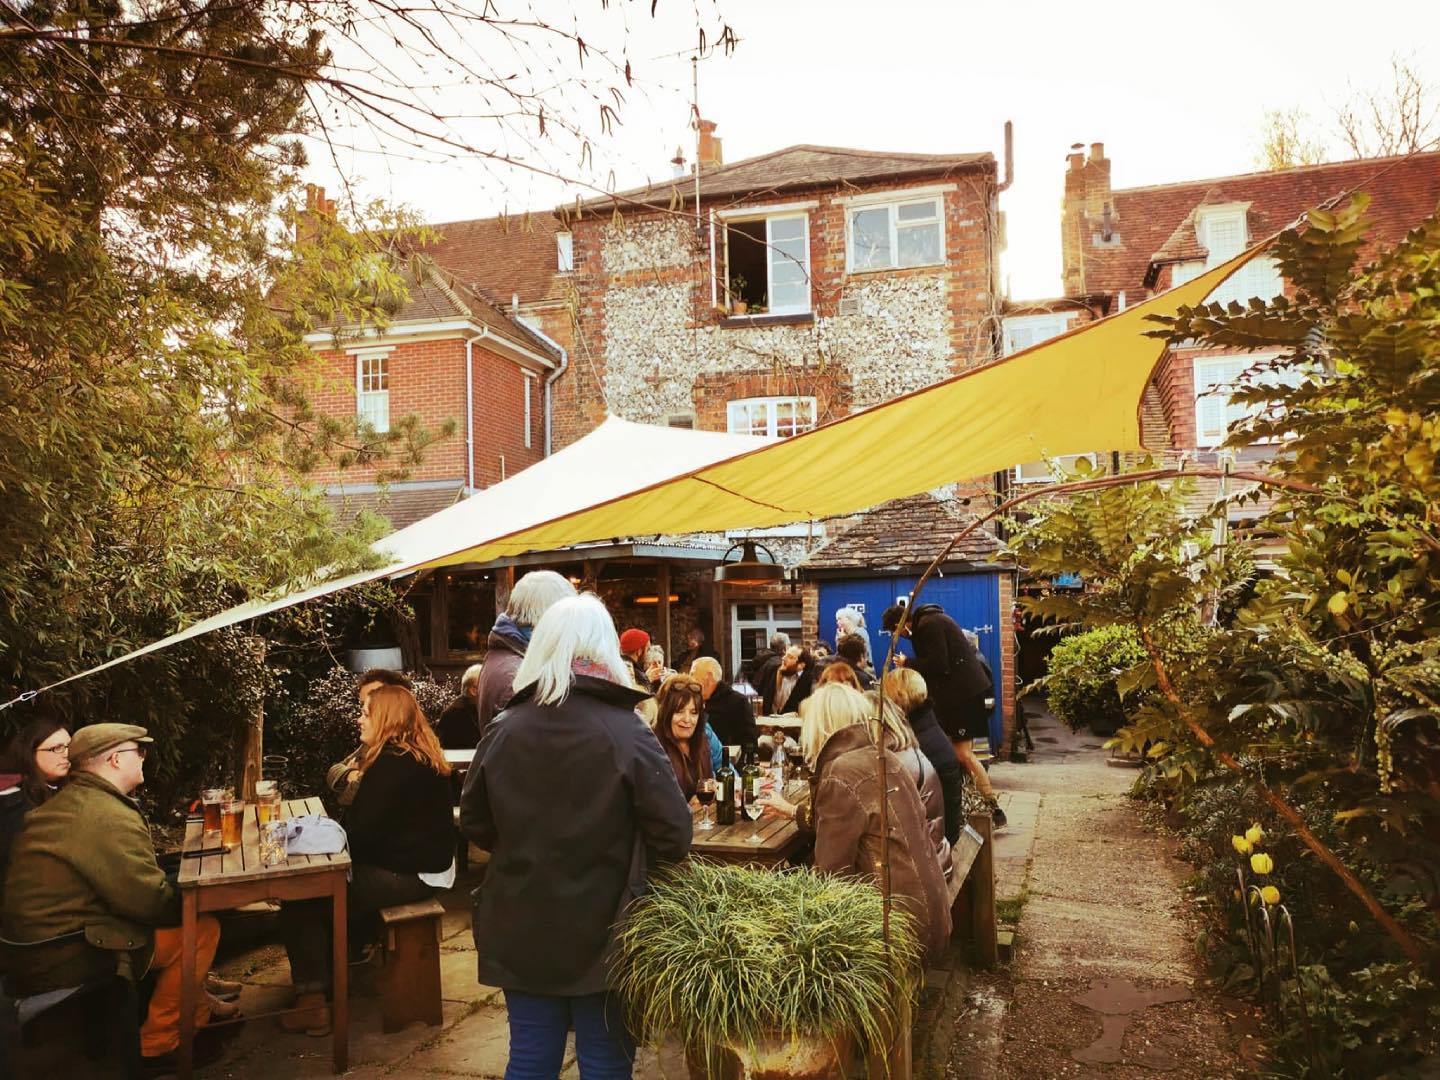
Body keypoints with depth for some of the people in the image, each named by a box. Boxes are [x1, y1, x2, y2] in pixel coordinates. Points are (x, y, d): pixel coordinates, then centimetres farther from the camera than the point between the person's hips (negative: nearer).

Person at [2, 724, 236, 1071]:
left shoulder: (62, 804, 13)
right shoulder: (108, 817, -22)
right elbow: (154, 902, -23)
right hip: (66, 962, -11)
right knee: (202, 928, -7)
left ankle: (198, 1015, 29)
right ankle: (157, 1045, 6)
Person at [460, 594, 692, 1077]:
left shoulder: (502, 731, -6)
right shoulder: (628, 734, -17)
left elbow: (475, 825, 6)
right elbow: (675, 838, -13)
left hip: (521, 931, 3)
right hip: (603, 933, -3)